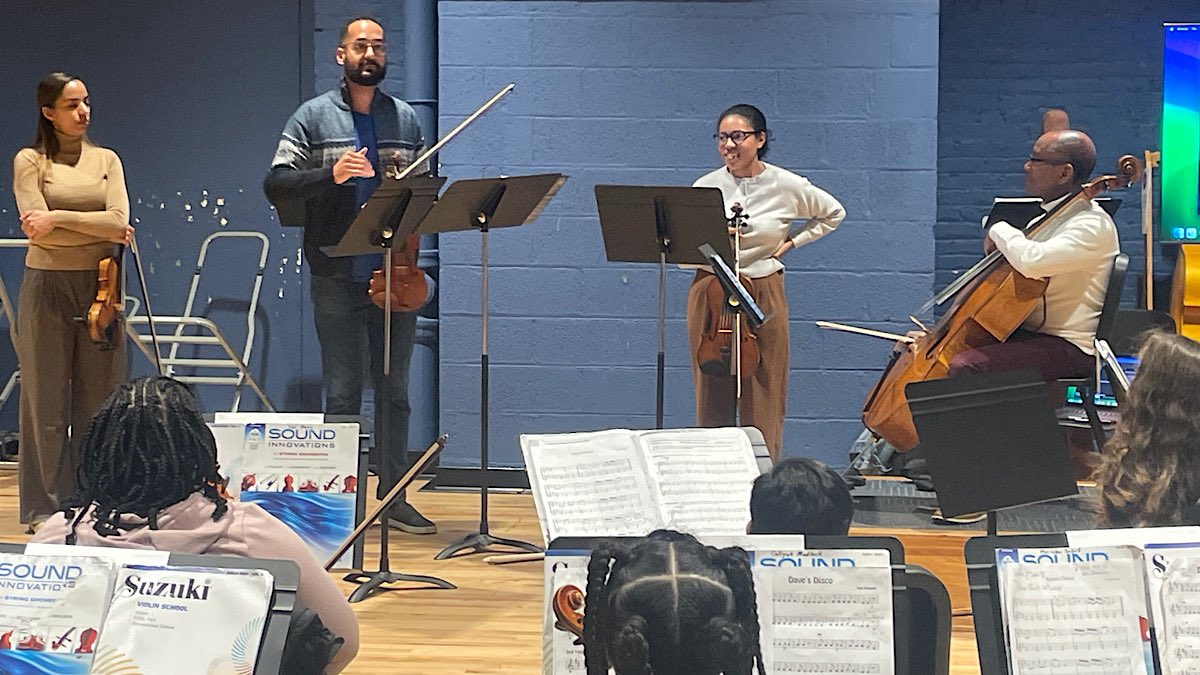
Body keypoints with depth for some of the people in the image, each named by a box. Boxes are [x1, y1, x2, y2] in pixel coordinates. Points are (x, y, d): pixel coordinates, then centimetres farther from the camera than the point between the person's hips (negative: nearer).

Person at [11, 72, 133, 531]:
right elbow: (37, 228, -11)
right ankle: (45, 508, 7)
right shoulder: (30, 161, 2)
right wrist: (101, 230, -8)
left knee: (98, 398, 4)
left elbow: (120, 219, -4)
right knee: (48, 399, 1)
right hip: (48, 286, -3)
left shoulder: (106, 160, 11)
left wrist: (58, 218, -13)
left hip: (99, 287, 3)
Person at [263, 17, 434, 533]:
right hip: (337, 276, -3)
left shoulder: (406, 120, 13)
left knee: (394, 390, 9)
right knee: (342, 393, 1)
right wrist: (330, 174, -22)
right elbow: (276, 183, -6)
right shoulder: (313, 117, 3)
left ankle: (394, 497, 17)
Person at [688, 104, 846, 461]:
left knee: (763, 399, 2)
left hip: (764, 295, -1)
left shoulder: (786, 186, -2)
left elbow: (833, 213, 15)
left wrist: (792, 241, 5)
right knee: (712, 397, 4)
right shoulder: (706, 187, -1)